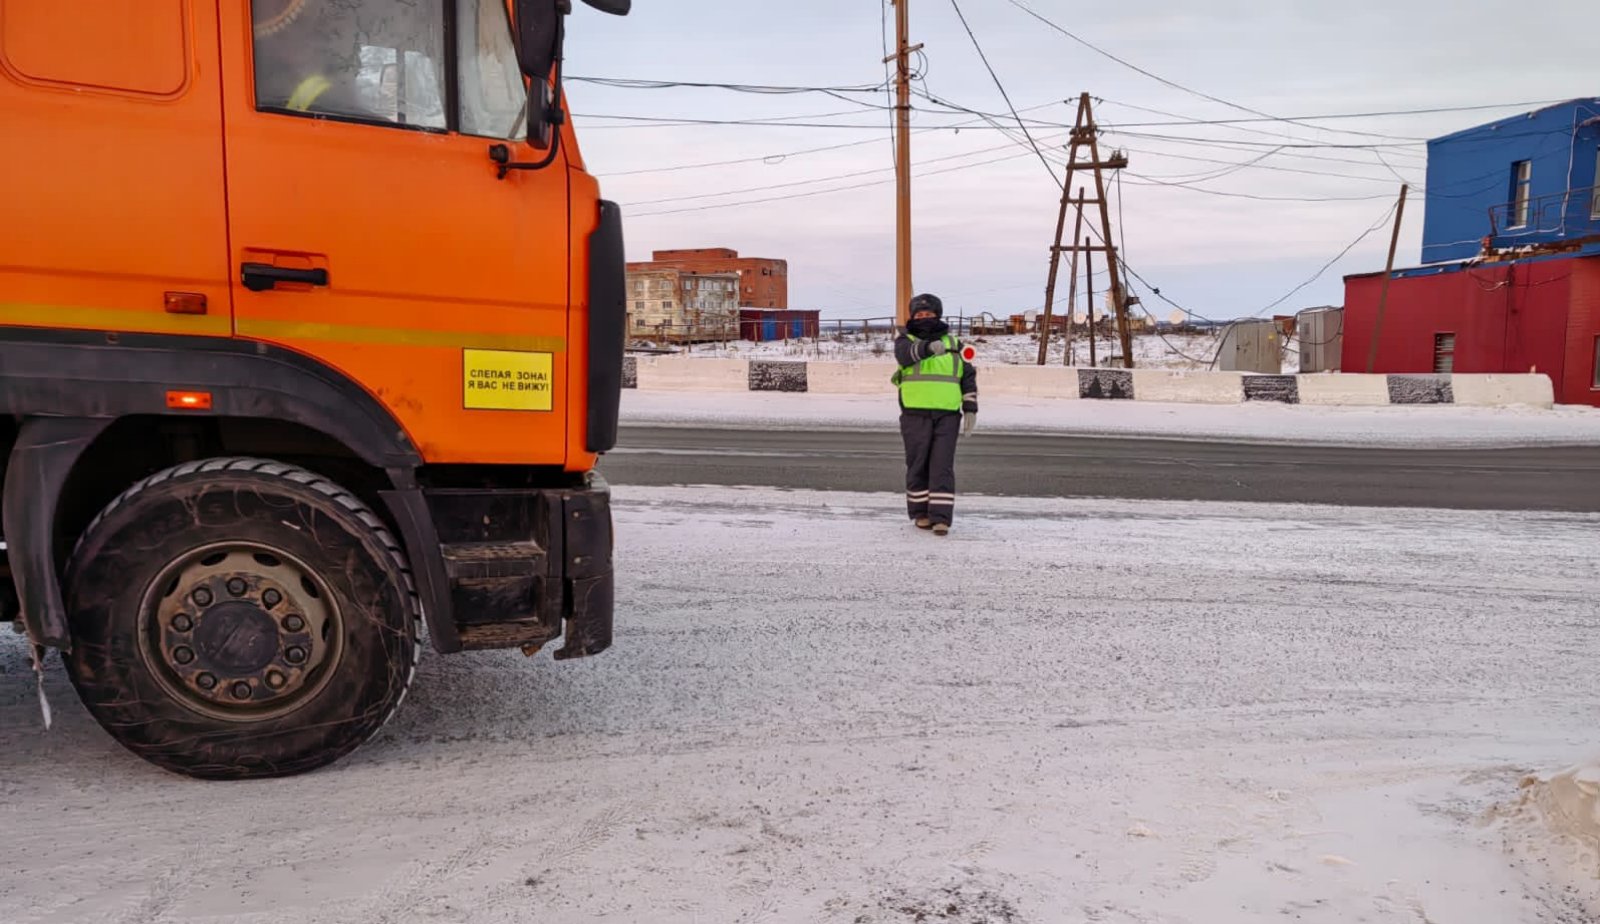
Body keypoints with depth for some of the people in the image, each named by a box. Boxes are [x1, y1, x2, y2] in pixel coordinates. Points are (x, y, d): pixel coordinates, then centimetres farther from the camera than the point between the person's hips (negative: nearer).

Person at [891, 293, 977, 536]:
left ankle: (941, 517, -6)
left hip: (947, 416, 1)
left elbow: (968, 377, 15)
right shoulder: (905, 341, 7)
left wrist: (970, 409, 6)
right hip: (915, 415, -1)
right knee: (918, 466, 5)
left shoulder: (953, 344, 14)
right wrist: (928, 347, -38)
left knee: (942, 467, -5)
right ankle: (921, 512, 18)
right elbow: (906, 353, -18)